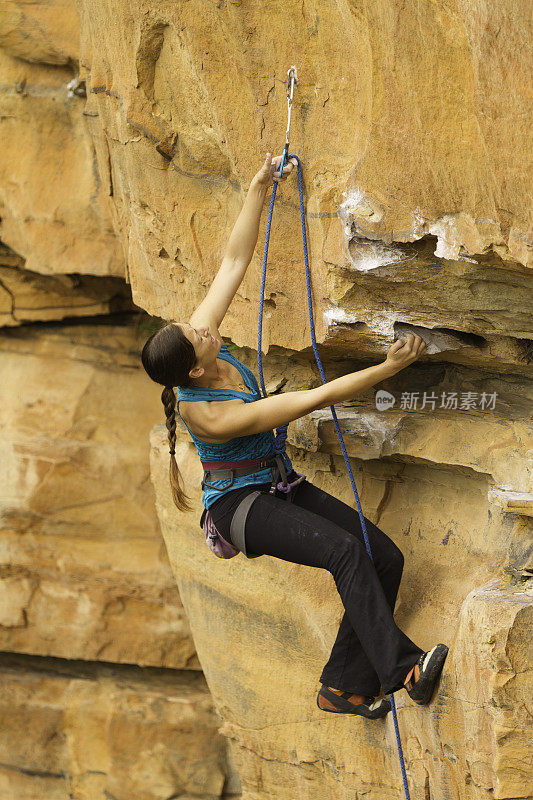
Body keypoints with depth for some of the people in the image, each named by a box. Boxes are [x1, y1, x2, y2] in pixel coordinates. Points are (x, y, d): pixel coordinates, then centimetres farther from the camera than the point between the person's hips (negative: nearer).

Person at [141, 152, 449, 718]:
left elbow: (234, 263, -1)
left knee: (386, 559, -6)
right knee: (345, 550, -34)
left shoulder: (194, 344, -9)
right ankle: (402, 669, -38)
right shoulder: (209, 416, -28)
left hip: (280, 487, 9)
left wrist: (260, 189, -7)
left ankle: (343, 686, 2)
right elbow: (315, 399, -27)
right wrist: (388, 368, -25)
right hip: (239, 504, -9)